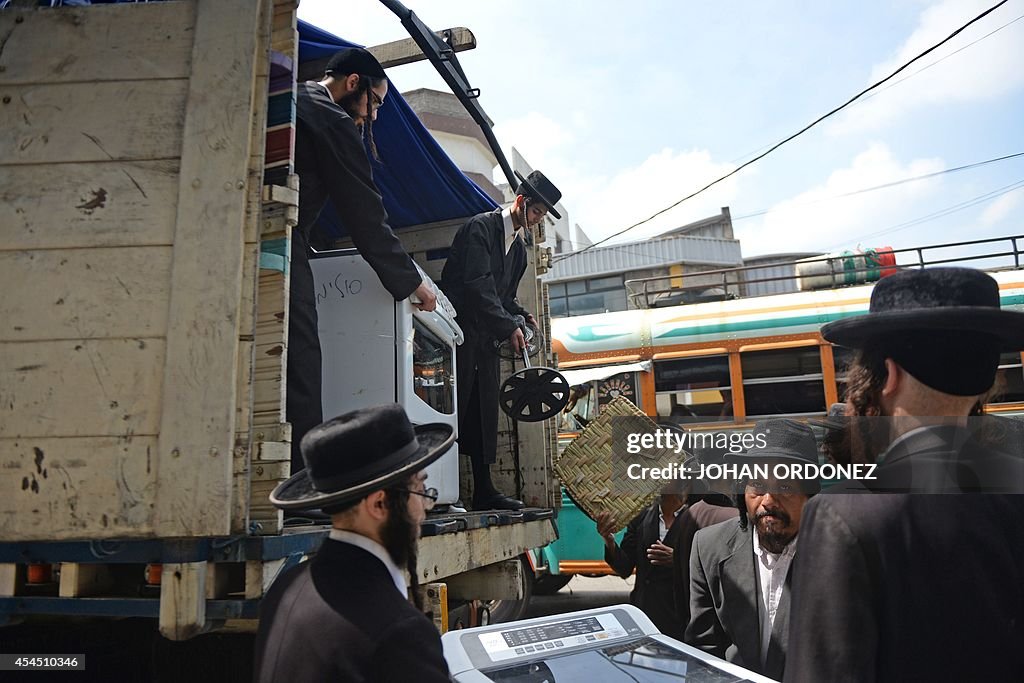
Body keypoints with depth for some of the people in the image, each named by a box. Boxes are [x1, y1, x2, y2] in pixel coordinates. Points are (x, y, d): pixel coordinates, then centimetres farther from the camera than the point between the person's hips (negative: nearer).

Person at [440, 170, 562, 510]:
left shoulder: (518, 247, 18)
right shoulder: (481, 227, -9)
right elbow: (477, 284, -18)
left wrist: (523, 316, 3)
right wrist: (509, 327, -19)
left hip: (486, 336, 9)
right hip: (461, 326, -8)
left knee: (485, 412, 7)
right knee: (455, 408, -9)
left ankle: (484, 491, 11)